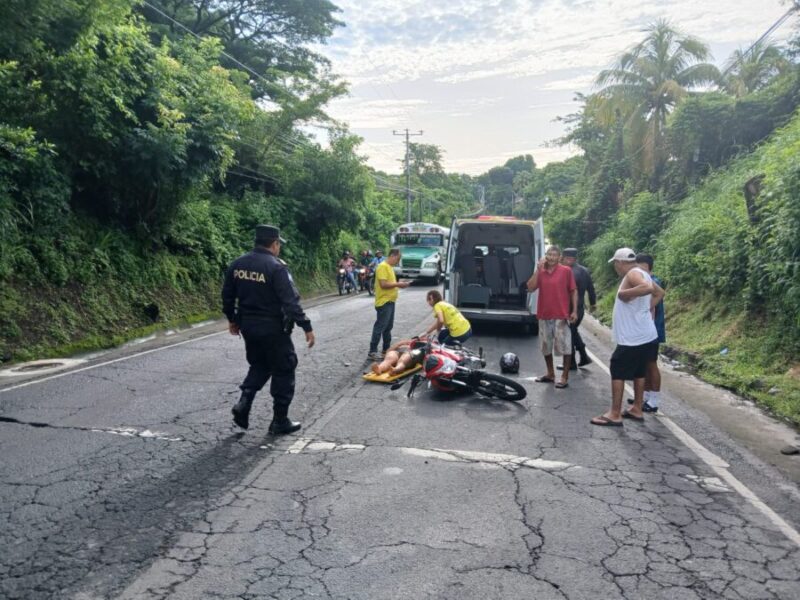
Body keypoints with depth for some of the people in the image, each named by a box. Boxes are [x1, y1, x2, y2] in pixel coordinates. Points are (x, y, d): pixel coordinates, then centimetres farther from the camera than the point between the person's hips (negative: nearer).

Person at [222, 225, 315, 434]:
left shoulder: (237, 264, 3)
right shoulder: (276, 267, -18)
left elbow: (227, 295, 11)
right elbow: (291, 301, -22)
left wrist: (232, 319, 24)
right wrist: (307, 327, -17)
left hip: (248, 326, 7)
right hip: (273, 329, -6)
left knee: (259, 365, 26)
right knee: (283, 371, 7)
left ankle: (244, 403, 8)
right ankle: (280, 421, 13)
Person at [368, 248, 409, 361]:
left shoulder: (390, 267, 16)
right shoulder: (383, 266, -15)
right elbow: (383, 284, -22)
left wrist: (399, 284, 5)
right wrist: (398, 284, -16)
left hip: (390, 301, 10)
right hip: (384, 302, -10)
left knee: (388, 327, 15)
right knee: (380, 326, -8)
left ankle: (386, 349, 23)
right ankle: (372, 351, -4)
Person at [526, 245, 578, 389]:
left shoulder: (566, 271, -3)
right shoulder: (540, 272, 8)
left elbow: (573, 291, -1)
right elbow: (530, 288, -5)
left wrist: (574, 311, -8)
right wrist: (538, 269, -9)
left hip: (561, 315, -5)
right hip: (544, 315, 5)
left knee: (565, 346, -3)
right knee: (546, 346, 14)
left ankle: (565, 377, 5)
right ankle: (550, 374, 29)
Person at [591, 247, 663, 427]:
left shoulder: (633, 274, -16)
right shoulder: (641, 274, 14)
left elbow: (648, 287, -37)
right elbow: (656, 291, 30)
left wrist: (624, 293, -26)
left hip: (632, 338, -10)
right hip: (645, 335, 10)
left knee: (617, 372, -3)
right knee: (638, 372, 17)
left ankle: (614, 414, 0)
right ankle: (637, 410, 25)